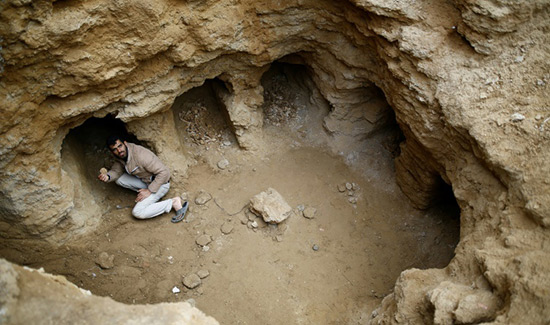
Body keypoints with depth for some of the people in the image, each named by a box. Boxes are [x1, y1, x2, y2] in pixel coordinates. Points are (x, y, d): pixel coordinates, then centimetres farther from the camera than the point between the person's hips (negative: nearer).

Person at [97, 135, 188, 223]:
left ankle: (174, 202, -16)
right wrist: (107, 176, -18)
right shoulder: (121, 155, -5)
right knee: (119, 179, -3)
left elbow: (164, 172, -28)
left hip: (160, 183, -8)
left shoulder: (140, 155, -30)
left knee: (138, 213, -20)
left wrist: (150, 191, -23)